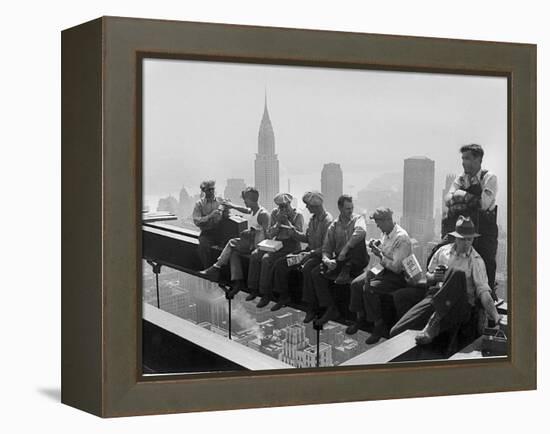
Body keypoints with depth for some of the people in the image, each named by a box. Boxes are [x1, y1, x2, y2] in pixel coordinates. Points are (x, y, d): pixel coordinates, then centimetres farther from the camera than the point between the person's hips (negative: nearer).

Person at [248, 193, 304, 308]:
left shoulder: (297, 215, -6)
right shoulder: (275, 212, 8)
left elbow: (298, 236, -15)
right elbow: (269, 234, 7)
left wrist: (286, 221, -19)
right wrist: (278, 222, -10)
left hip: (291, 245, -6)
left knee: (267, 258, -27)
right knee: (255, 255, -16)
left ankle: (266, 294, -21)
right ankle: (254, 289, -8)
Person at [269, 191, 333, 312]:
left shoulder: (327, 221, -17)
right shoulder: (313, 219, 11)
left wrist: (311, 253, -26)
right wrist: (294, 231, 1)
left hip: (319, 254, -9)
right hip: (310, 251, 9)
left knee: (307, 268, -38)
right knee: (280, 263, -1)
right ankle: (284, 297, 8)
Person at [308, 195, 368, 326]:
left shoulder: (357, 219, -1)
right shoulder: (333, 226, 9)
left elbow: (361, 231, -26)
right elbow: (326, 248, 7)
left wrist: (345, 249, -29)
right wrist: (326, 260, -16)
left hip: (355, 261, -2)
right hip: (338, 261, 2)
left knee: (357, 239, -28)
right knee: (316, 273, -17)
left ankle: (346, 271, -16)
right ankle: (330, 308, -16)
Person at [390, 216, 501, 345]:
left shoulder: (476, 261, 3)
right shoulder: (443, 251, 14)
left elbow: (483, 291, -7)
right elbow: (428, 276, 23)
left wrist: (496, 318, -22)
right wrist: (433, 277, -3)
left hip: (461, 304, -2)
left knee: (457, 273, -36)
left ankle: (434, 321, -33)